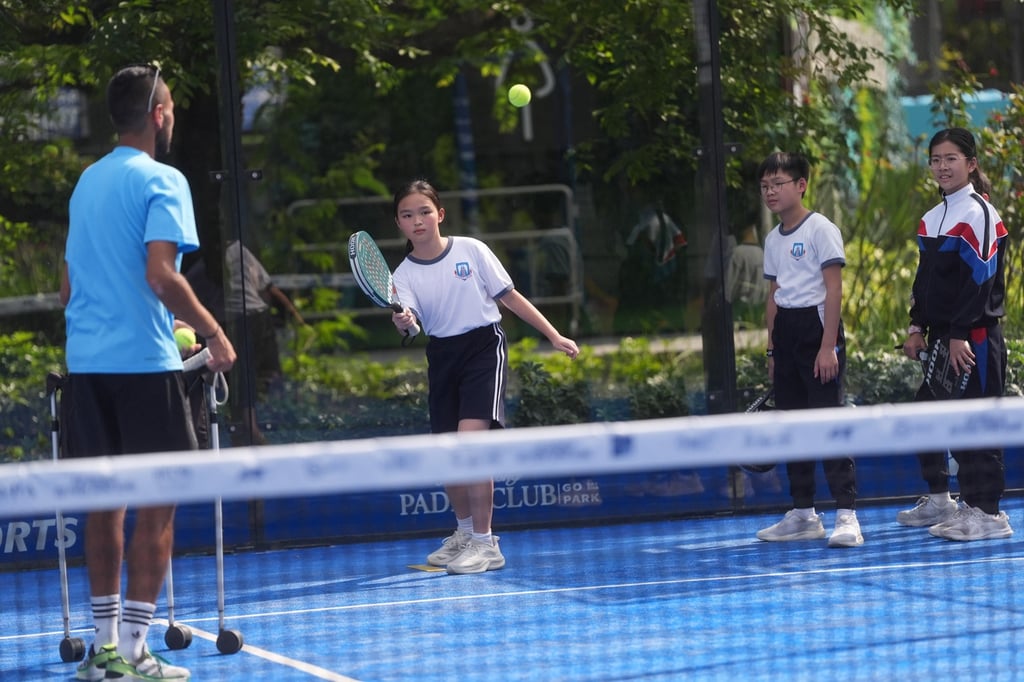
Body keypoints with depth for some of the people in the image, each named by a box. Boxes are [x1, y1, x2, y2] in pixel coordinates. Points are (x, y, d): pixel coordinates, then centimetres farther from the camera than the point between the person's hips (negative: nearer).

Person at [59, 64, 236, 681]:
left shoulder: (87, 182, 15)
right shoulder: (161, 181, -7)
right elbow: (161, 274, -19)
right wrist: (214, 333, -11)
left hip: (85, 361, 7)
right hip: (143, 360, -7)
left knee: (104, 501, 12)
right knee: (157, 504, -2)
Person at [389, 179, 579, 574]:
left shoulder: (470, 250, -5)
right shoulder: (404, 275, 0)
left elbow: (509, 296, 2)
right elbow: (409, 317, -17)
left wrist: (554, 336, 2)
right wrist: (403, 321, -42)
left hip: (484, 347, -4)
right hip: (442, 356, 4)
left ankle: (485, 544, -14)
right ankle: (464, 532, 31)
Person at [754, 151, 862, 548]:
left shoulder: (821, 230, -7)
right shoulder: (773, 239, 15)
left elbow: (833, 290, -12)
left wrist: (828, 346, -18)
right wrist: (772, 350, 15)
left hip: (816, 328, -8)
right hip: (784, 333, 8)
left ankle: (846, 516, -13)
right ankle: (803, 514, 15)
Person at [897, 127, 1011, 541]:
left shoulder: (978, 214, -11)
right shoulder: (932, 219, 14)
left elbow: (980, 280, -17)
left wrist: (960, 335, -20)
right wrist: (918, 327, 11)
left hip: (974, 335, -9)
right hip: (941, 334, 9)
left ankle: (986, 513, -6)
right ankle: (939, 499, 25)